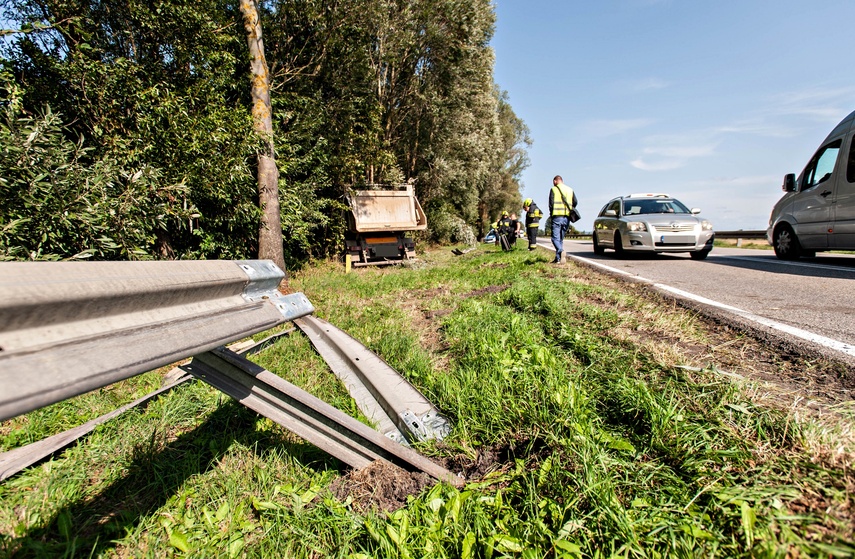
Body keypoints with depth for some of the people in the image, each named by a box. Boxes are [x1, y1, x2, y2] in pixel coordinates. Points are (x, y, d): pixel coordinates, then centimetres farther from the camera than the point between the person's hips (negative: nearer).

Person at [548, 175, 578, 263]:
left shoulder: (554, 189, 2)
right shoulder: (570, 190, 17)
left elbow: (551, 203, -5)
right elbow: (575, 202, 9)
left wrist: (551, 214, 7)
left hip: (557, 216, -5)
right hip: (567, 217, 5)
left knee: (555, 237, -7)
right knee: (561, 238, 12)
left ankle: (561, 251, -32)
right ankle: (558, 258, 11)